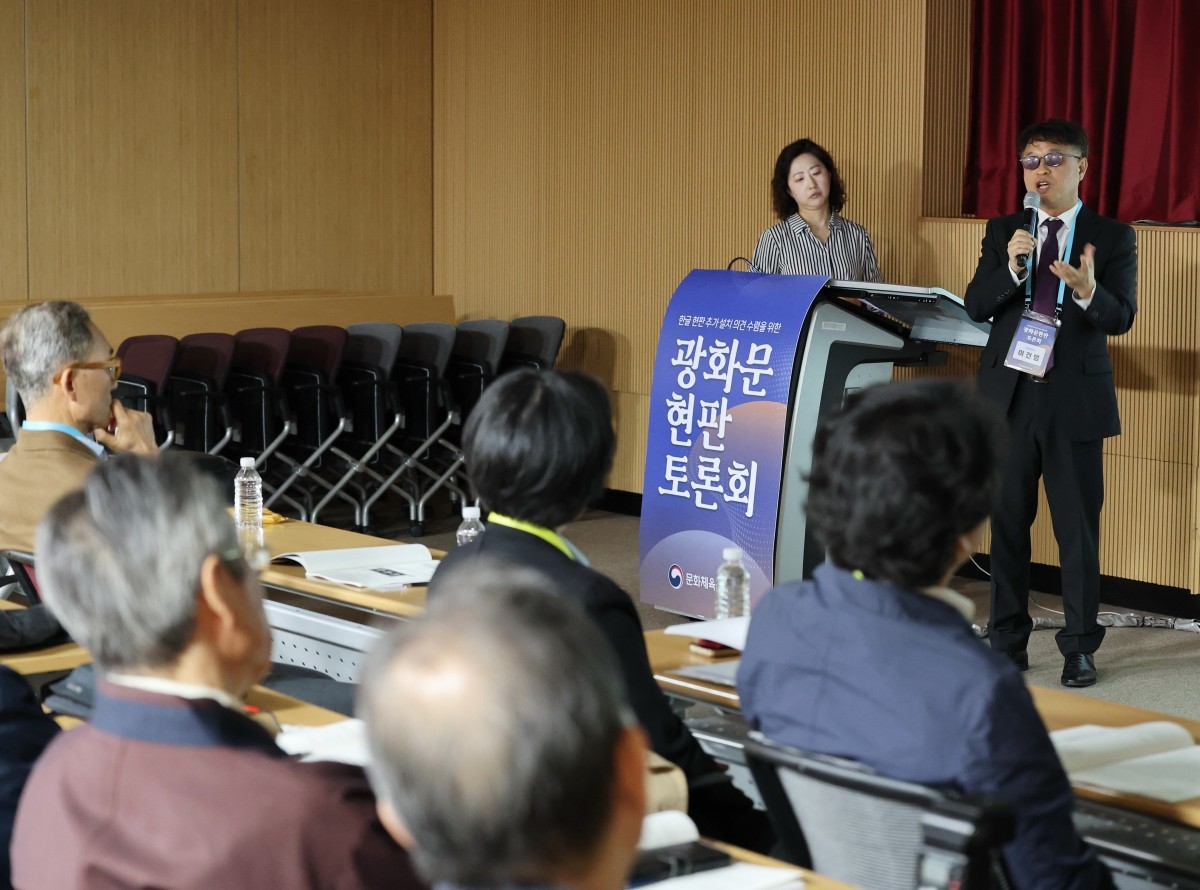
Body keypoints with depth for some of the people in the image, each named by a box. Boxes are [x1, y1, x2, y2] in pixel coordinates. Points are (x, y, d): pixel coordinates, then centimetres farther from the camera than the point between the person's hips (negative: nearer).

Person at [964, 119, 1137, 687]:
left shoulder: (1112, 237, 1)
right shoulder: (1002, 232, 8)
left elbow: (1122, 318, -9)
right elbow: (975, 306, 0)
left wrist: (1087, 290, -29)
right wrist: (1011, 269, -17)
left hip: (1075, 400, -2)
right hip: (1010, 396, 3)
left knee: (1078, 528, 2)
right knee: (1008, 523, 9)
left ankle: (1079, 648, 12)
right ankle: (1009, 641, 20)